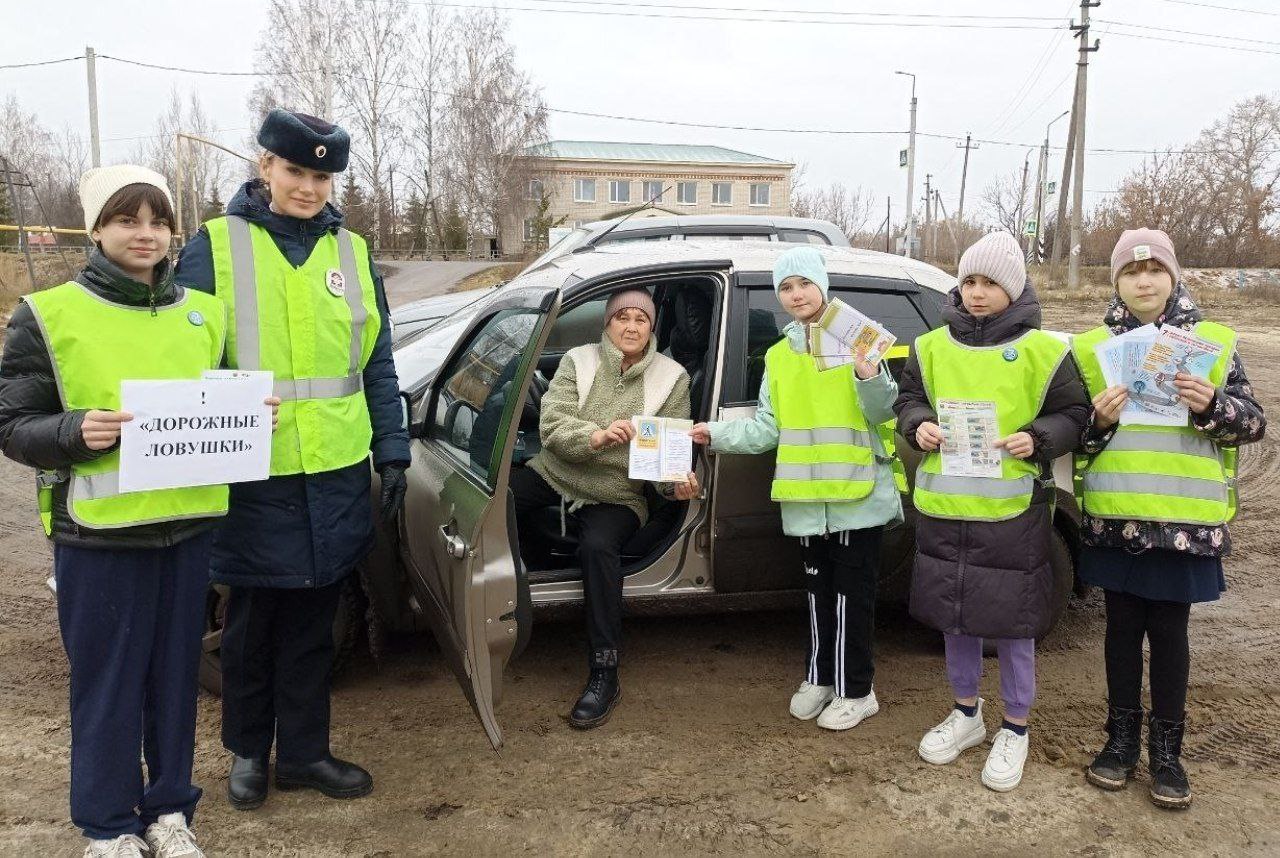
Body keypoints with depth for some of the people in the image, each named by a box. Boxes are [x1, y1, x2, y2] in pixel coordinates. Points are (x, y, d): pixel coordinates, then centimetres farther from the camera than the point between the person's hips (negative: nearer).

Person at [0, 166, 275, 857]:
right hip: (98, 532, -3)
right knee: (108, 680, 6)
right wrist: (76, 433, -21)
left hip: (189, 523, 4)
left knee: (177, 672, 12)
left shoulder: (204, 312, 9)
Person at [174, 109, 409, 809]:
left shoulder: (351, 251, 9)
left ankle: (304, 752, 28)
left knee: (311, 623, 13)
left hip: (336, 475, 3)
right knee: (252, 623, 12)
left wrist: (392, 453, 7)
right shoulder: (214, 246, -1)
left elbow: (376, 365, 11)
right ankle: (248, 751, 31)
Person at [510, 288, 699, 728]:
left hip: (618, 495, -2)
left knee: (599, 547, -33)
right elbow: (550, 424, -11)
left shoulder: (672, 378, 0)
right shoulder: (578, 361, 0)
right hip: (556, 474, 2)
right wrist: (595, 436, -31)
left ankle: (604, 677, -23)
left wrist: (677, 483, -23)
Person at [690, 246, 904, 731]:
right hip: (807, 497, 5)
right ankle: (819, 678, 30)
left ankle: (856, 690, 15)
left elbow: (881, 412, -8)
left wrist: (868, 375, -27)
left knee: (851, 595, 3)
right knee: (818, 590, 17)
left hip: (858, 494, -5)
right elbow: (767, 428, 10)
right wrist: (717, 435, -1)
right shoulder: (778, 356, 10)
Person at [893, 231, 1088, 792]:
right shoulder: (932, 346, 5)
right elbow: (908, 399, 13)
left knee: (1011, 621, 6)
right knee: (955, 616, 16)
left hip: (1012, 511, -4)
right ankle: (966, 713, 35)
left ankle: (1015, 730, 25)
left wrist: (1037, 439, -18)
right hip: (943, 508, 4)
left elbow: (1072, 414, 0)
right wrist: (919, 426, -8)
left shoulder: (1041, 350, -5)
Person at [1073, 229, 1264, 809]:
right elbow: (1072, 432, 6)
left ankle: (1166, 750, 22)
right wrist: (1098, 421, -15)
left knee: (1169, 631, 8)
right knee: (1122, 627, 11)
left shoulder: (1214, 341, 3)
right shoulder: (1091, 347, 4)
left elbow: (1254, 422, 3)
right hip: (1114, 519, 1)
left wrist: (1213, 407, -16)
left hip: (1184, 520, -1)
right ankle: (1121, 738, 25)